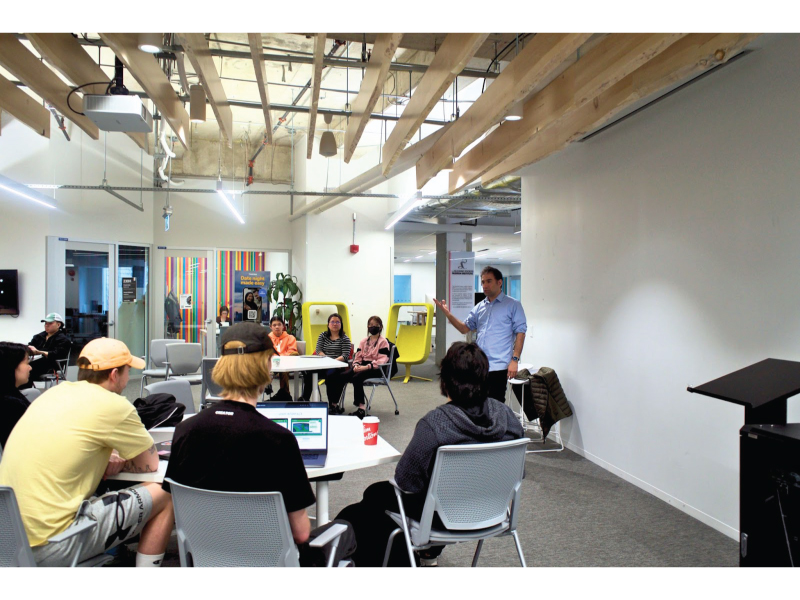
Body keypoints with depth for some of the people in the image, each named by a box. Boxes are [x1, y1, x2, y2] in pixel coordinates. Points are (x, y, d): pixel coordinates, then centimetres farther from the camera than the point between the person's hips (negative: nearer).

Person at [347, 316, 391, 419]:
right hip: (362, 366, 6)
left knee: (357, 378, -34)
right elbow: (358, 356, 17)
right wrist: (356, 365, -8)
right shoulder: (364, 341, 20)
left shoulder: (383, 342, -1)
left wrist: (367, 367, -24)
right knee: (342, 376, -22)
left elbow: (381, 360, -12)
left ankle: (361, 407, -32)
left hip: (375, 369, -6)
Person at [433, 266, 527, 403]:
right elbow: (465, 328, 13)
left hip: (498, 367, -5)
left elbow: (520, 333, -5)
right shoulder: (479, 307, 16)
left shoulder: (513, 305, 0)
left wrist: (514, 359, -13)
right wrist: (447, 313, -1)